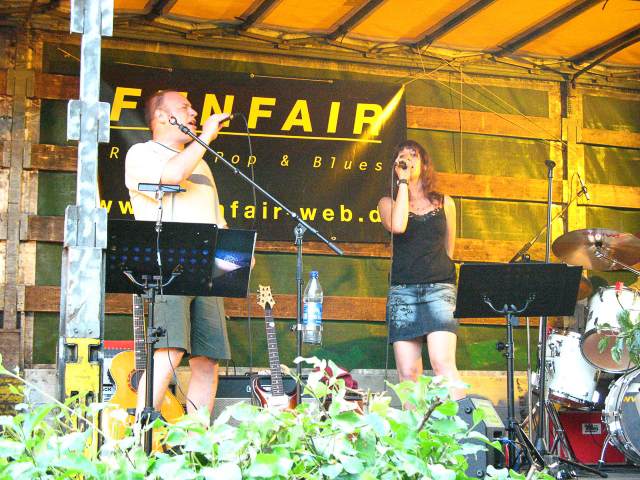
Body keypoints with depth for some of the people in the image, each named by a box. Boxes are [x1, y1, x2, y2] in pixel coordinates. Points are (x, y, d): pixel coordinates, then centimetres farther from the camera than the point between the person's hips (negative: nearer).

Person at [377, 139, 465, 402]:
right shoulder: (388, 202, 12)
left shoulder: (444, 203, 16)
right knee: (408, 372, -5)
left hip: (439, 287, -1)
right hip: (402, 290, 1)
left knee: (442, 362, -19)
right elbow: (397, 226, -11)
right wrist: (403, 181, -5)